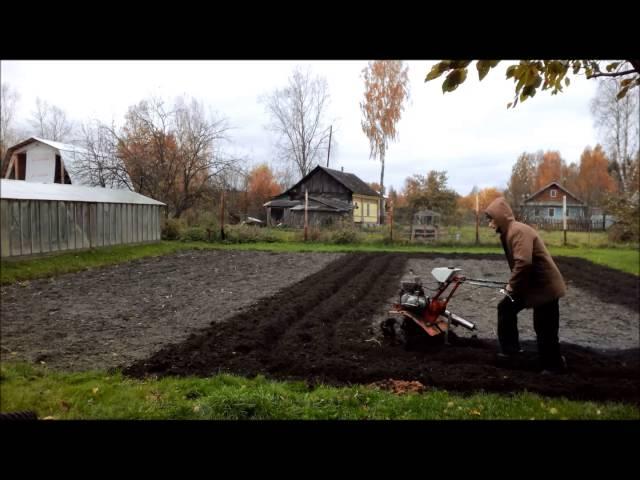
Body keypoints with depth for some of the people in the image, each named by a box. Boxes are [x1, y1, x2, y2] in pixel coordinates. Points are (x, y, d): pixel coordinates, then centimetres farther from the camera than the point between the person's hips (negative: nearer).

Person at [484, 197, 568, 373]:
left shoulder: (518, 231, -23)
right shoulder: (508, 232, 9)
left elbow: (524, 262, -34)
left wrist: (512, 284, -21)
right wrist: (514, 284, 5)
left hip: (544, 286, -10)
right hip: (529, 284, 10)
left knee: (544, 329, 0)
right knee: (506, 307, 15)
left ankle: (554, 365, 19)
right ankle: (510, 350, 24)